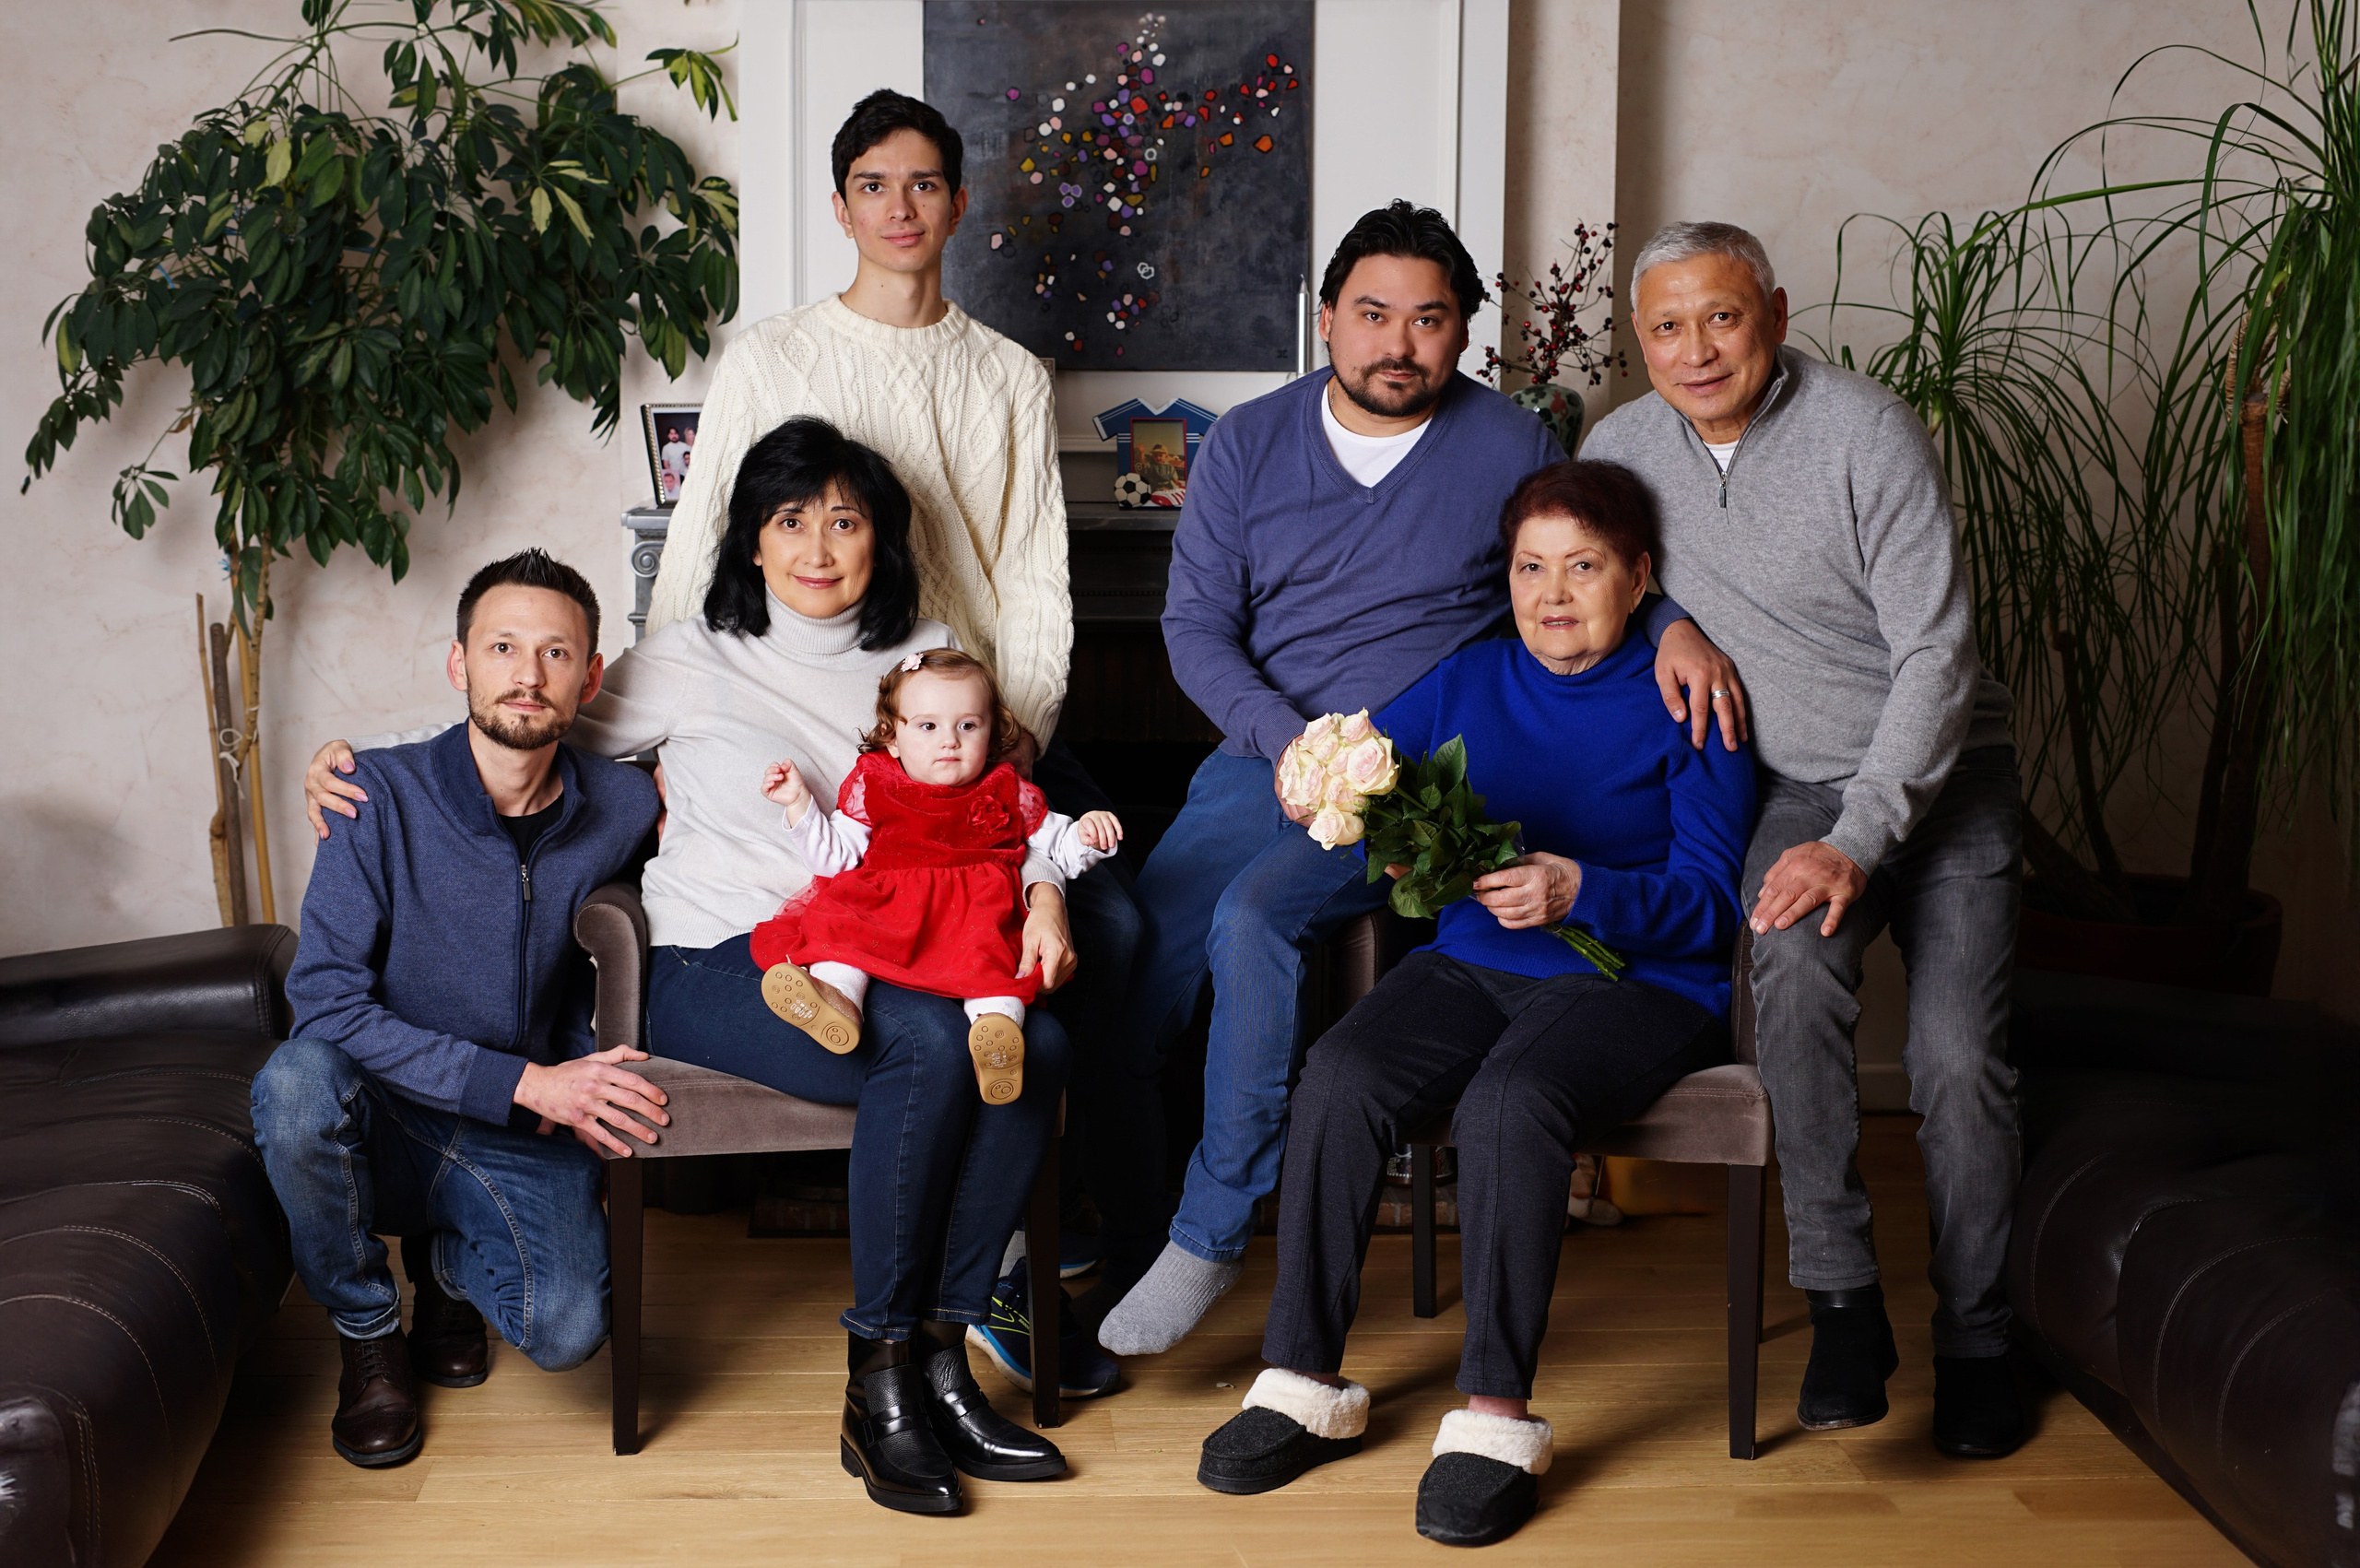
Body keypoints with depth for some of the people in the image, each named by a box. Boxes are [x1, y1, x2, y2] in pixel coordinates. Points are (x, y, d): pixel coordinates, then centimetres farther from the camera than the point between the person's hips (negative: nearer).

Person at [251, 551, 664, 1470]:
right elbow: (326, 999, -21)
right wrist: (523, 1081, -26)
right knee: (296, 1081, -36)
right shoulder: (382, 796, -15)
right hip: (379, 1118, -1)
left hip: (522, 1138, 2)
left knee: (566, 1332, -25)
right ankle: (366, 1334, -7)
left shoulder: (620, 808, -5)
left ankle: (451, 1256, 14)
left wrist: (573, 1076, -3)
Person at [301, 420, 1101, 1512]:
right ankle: (877, 1381, -23)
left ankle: (937, 1359, -20)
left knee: (1038, 1043, -28)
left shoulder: (921, 655, 17)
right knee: (932, 1046, -34)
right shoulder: (695, 661, 6)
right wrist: (356, 754, 0)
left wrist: (1042, 892, -3)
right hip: (717, 967, -4)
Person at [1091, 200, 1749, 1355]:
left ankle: (1210, 1237, -17)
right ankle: (1127, 1253, 4)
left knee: (1255, 917, -31)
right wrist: (1287, 741, -12)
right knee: (1129, 971, -16)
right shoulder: (1247, 444, 8)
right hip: (1261, 757, 3)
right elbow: (1195, 624, 5)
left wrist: (1680, 623, -9)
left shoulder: (1511, 447, 4)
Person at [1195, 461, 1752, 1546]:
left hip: (1637, 980, -4)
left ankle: (1496, 1417, -27)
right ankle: (1303, 1381, -16)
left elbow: (1709, 903, -6)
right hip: (1471, 965, 4)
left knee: (1511, 1100, -35)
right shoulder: (1468, 682, 16)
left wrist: (1579, 892, -22)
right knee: (1339, 1077, -25)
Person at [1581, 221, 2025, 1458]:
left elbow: (1937, 655, -18)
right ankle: (1841, 1301, -21)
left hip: (1939, 771, -2)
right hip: (1796, 785, 2)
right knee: (1793, 962, -30)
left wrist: (1858, 843, -24)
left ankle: (1975, 1343, 5)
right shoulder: (1624, 446, 0)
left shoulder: (1866, 435, -15)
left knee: (1958, 1055, -16)